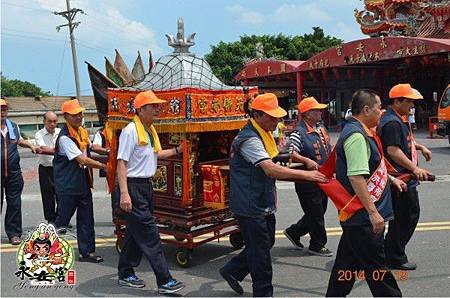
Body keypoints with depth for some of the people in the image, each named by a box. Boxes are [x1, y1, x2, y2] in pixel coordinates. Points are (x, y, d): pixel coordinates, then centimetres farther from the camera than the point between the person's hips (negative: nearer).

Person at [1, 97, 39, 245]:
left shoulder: (13, 126, 12)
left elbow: (19, 140, 29)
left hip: (14, 173, 4)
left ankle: (14, 233, 14)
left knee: (14, 204, 5)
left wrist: (31, 145, 15)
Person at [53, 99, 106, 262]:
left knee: (86, 218, 8)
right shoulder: (65, 137, -17)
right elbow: (82, 159, -22)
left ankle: (87, 252, 15)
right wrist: (103, 166, -18)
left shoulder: (82, 131, 9)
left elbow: (88, 147, 29)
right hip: (68, 184, -8)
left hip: (83, 182, 8)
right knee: (63, 218, 3)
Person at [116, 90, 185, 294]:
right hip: (133, 187, -10)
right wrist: (124, 193, -26)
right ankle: (164, 281, -3)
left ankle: (126, 274, 28)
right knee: (149, 235, -7)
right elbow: (121, 163, -19)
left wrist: (177, 150, 26)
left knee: (135, 232, 15)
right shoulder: (131, 130, -15)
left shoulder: (151, 130, 14)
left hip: (146, 186, 10)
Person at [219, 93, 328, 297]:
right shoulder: (249, 139, -21)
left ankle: (232, 271, 34)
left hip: (263, 204, 10)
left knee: (266, 242, 20)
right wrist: (305, 175, -33)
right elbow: (270, 169, -32)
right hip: (250, 206, -10)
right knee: (260, 249, 1)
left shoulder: (263, 134, 12)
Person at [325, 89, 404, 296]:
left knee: (347, 263, 17)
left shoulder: (361, 132, 15)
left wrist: (391, 179, 32)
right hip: (363, 217, -10)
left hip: (356, 216, 11)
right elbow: (356, 177, -26)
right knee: (377, 269, 3)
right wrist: (373, 212, -25)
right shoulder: (356, 135, -19)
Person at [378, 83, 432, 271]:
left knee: (412, 213, 19)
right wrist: (415, 168, -29)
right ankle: (396, 259, 12)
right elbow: (393, 150, -28)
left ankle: (391, 252, 29)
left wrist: (420, 147, 17)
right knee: (403, 218, -1)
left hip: (405, 177, 11)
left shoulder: (399, 119, 16)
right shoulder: (392, 122, -19)